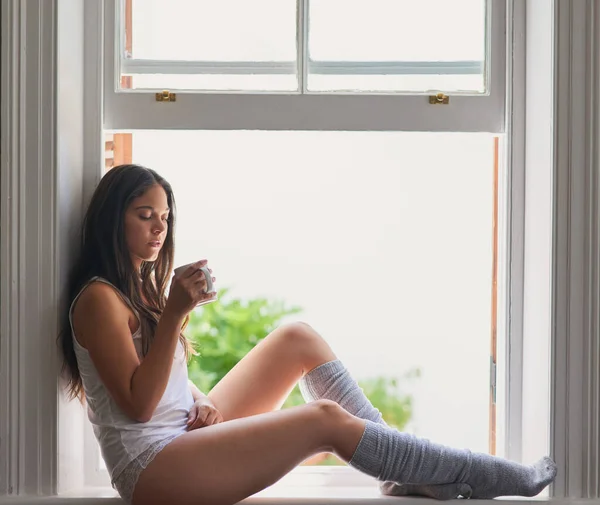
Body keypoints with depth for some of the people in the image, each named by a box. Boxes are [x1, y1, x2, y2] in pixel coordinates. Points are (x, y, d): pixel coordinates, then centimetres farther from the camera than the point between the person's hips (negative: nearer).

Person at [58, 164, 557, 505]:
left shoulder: (142, 288, 17)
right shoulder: (99, 298, -12)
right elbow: (139, 403, -20)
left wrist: (203, 401, -4)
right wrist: (175, 313, -26)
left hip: (187, 432, 10)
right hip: (151, 465, -10)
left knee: (298, 337, 3)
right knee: (325, 420, -21)